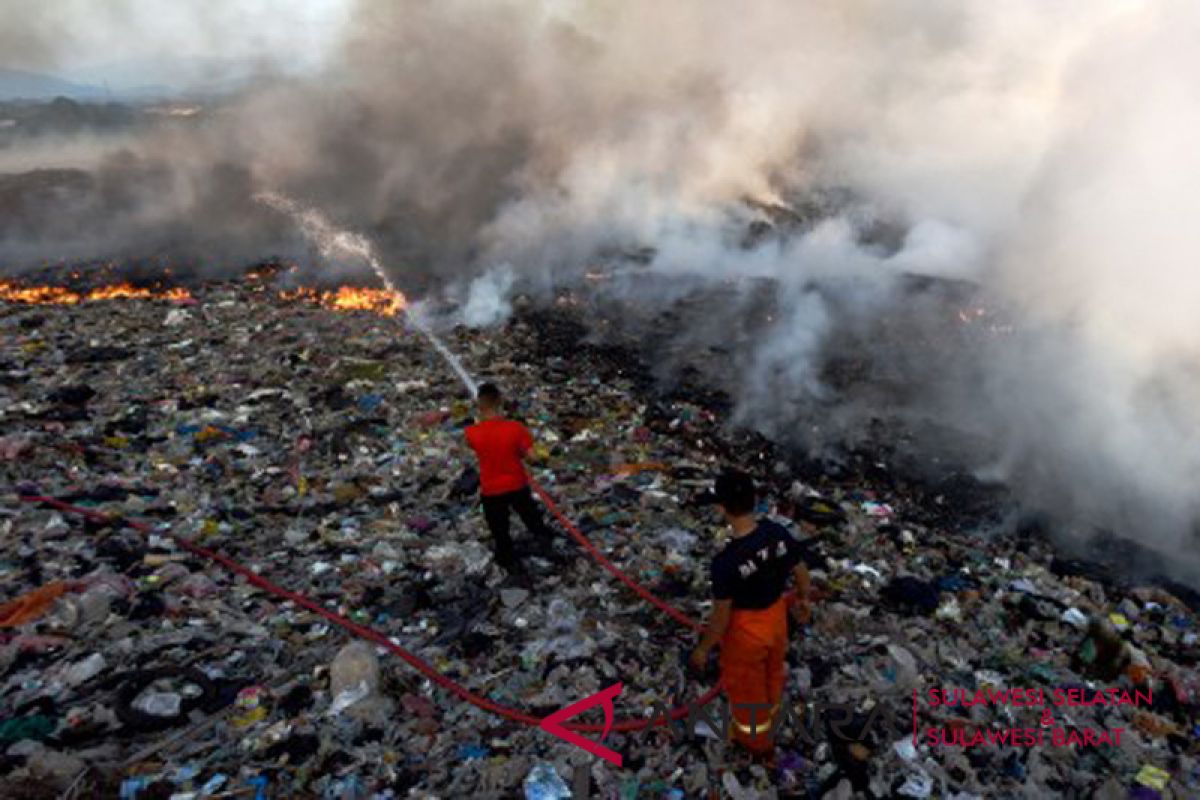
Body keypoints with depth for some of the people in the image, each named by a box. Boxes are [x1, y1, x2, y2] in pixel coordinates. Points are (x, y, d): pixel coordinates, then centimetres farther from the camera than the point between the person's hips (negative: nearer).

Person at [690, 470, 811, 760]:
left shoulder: (726, 561, -36)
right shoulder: (778, 533, -19)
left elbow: (721, 615, -24)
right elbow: (802, 572, -2)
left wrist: (703, 648, -6)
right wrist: (803, 600, 19)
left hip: (746, 629, -5)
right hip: (776, 616, 6)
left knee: (746, 686, 23)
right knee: (772, 674, 32)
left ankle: (756, 742, 48)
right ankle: (768, 720, 60)